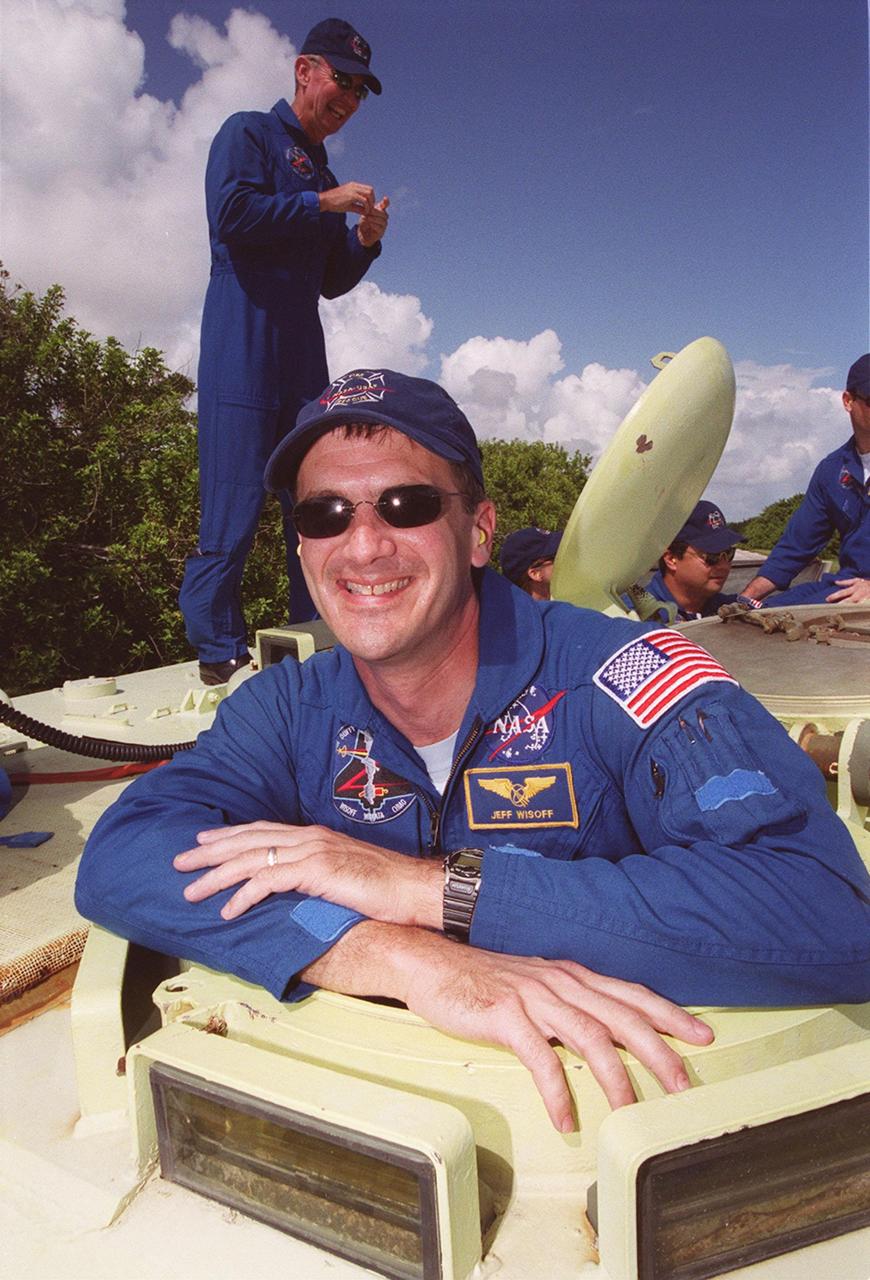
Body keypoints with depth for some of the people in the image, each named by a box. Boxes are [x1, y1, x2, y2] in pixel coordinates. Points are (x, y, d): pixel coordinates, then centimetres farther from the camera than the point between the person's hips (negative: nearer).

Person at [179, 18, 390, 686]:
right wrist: (323, 203, -7)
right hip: (244, 343, -7)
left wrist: (364, 241, 7)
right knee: (236, 500, -12)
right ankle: (218, 649, -7)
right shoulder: (249, 133, 8)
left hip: (304, 353, 7)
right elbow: (231, 212, -11)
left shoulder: (324, 176, 28)